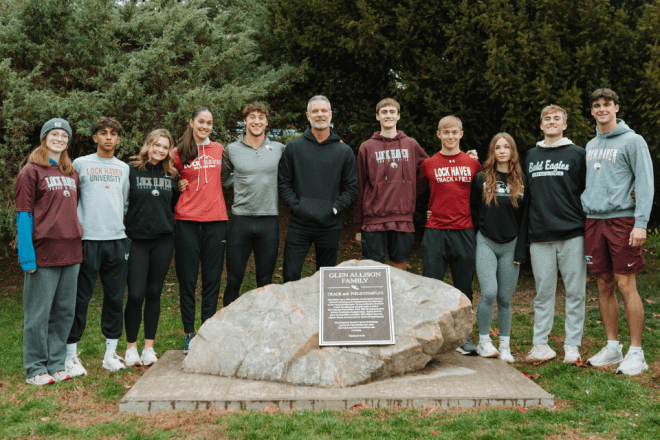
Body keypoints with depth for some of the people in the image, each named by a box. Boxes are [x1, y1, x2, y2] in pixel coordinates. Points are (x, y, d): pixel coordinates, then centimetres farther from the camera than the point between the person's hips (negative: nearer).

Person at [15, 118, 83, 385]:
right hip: (43, 252, -6)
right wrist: (27, 254, -13)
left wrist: (77, 242, 14)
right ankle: (35, 369, 11)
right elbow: (23, 214, -6)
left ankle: (56, 364, 21)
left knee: (65, 311, 10)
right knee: (38, 312, 1)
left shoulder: (71, 173, 17)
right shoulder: (31, 172, -2)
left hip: (71, 252, 6)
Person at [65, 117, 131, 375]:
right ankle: (71, 355, 6)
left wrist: (119, 222, 8)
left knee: (115, 297, 6)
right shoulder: (80, 164, 6)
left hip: (117, 239, 3)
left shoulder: (124, 168, 16)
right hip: (88, 238, -3)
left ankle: (111, 352, 16)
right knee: (80, 298, -3)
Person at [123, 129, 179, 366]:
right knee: (136, 295, -4)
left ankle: (149, 347, 16)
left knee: (154, 294, 7)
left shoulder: (171, 175, 10)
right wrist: (127, 222, -6)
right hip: (136, 240, -3)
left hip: (163, 240, 3)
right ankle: (131, 348, 11)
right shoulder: (131, 170, -1)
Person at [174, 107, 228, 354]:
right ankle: (189, 334, 11)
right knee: (187, 280, 2)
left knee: (212, 280, 4)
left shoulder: (219, 150, 12)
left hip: (215, 221, 2)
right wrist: (179, 186, 0)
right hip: (187, 221, -2)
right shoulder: (179, 153, 5)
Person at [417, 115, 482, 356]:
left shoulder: (473, 164, 7)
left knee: (464, 286, 6)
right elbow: (418, 191, 15)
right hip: (435, 232, -1)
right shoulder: (428, 164, 4)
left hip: (464, 232, 1)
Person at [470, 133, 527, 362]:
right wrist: (480, 230, 5)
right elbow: (471, 208, 12)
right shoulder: (481, 178, 4)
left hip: (510, 245, 1)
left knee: (505, 299, 4)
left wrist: (520, 250, 0)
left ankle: (505, 346, 17)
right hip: (486, 243, -1)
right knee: (489, 293, -15)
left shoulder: (522, 180, 7)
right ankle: (484, 342, 3)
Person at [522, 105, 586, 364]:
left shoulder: (577, 154, 6)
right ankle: (541, 345, 11)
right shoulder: (531, 156, 16)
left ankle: (572, 346, 8)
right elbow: (526, 195, 19)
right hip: (539, 236, 3)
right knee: (543, 292, 6)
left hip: (572, 235, -2)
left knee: (575, 292, 1)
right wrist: (524, 231, 13)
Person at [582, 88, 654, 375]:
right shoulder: (590, 145, 17)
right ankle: (612, 347, 17)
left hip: (621, 219, -6)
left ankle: (636, 353, 0)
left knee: (626, 285, -7)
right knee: (604, 285, 8)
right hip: (593, 220, 6)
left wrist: (641, 223, -16)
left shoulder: (633, 141, -2)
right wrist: (582, 213, 10)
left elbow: (645, 184, -8)